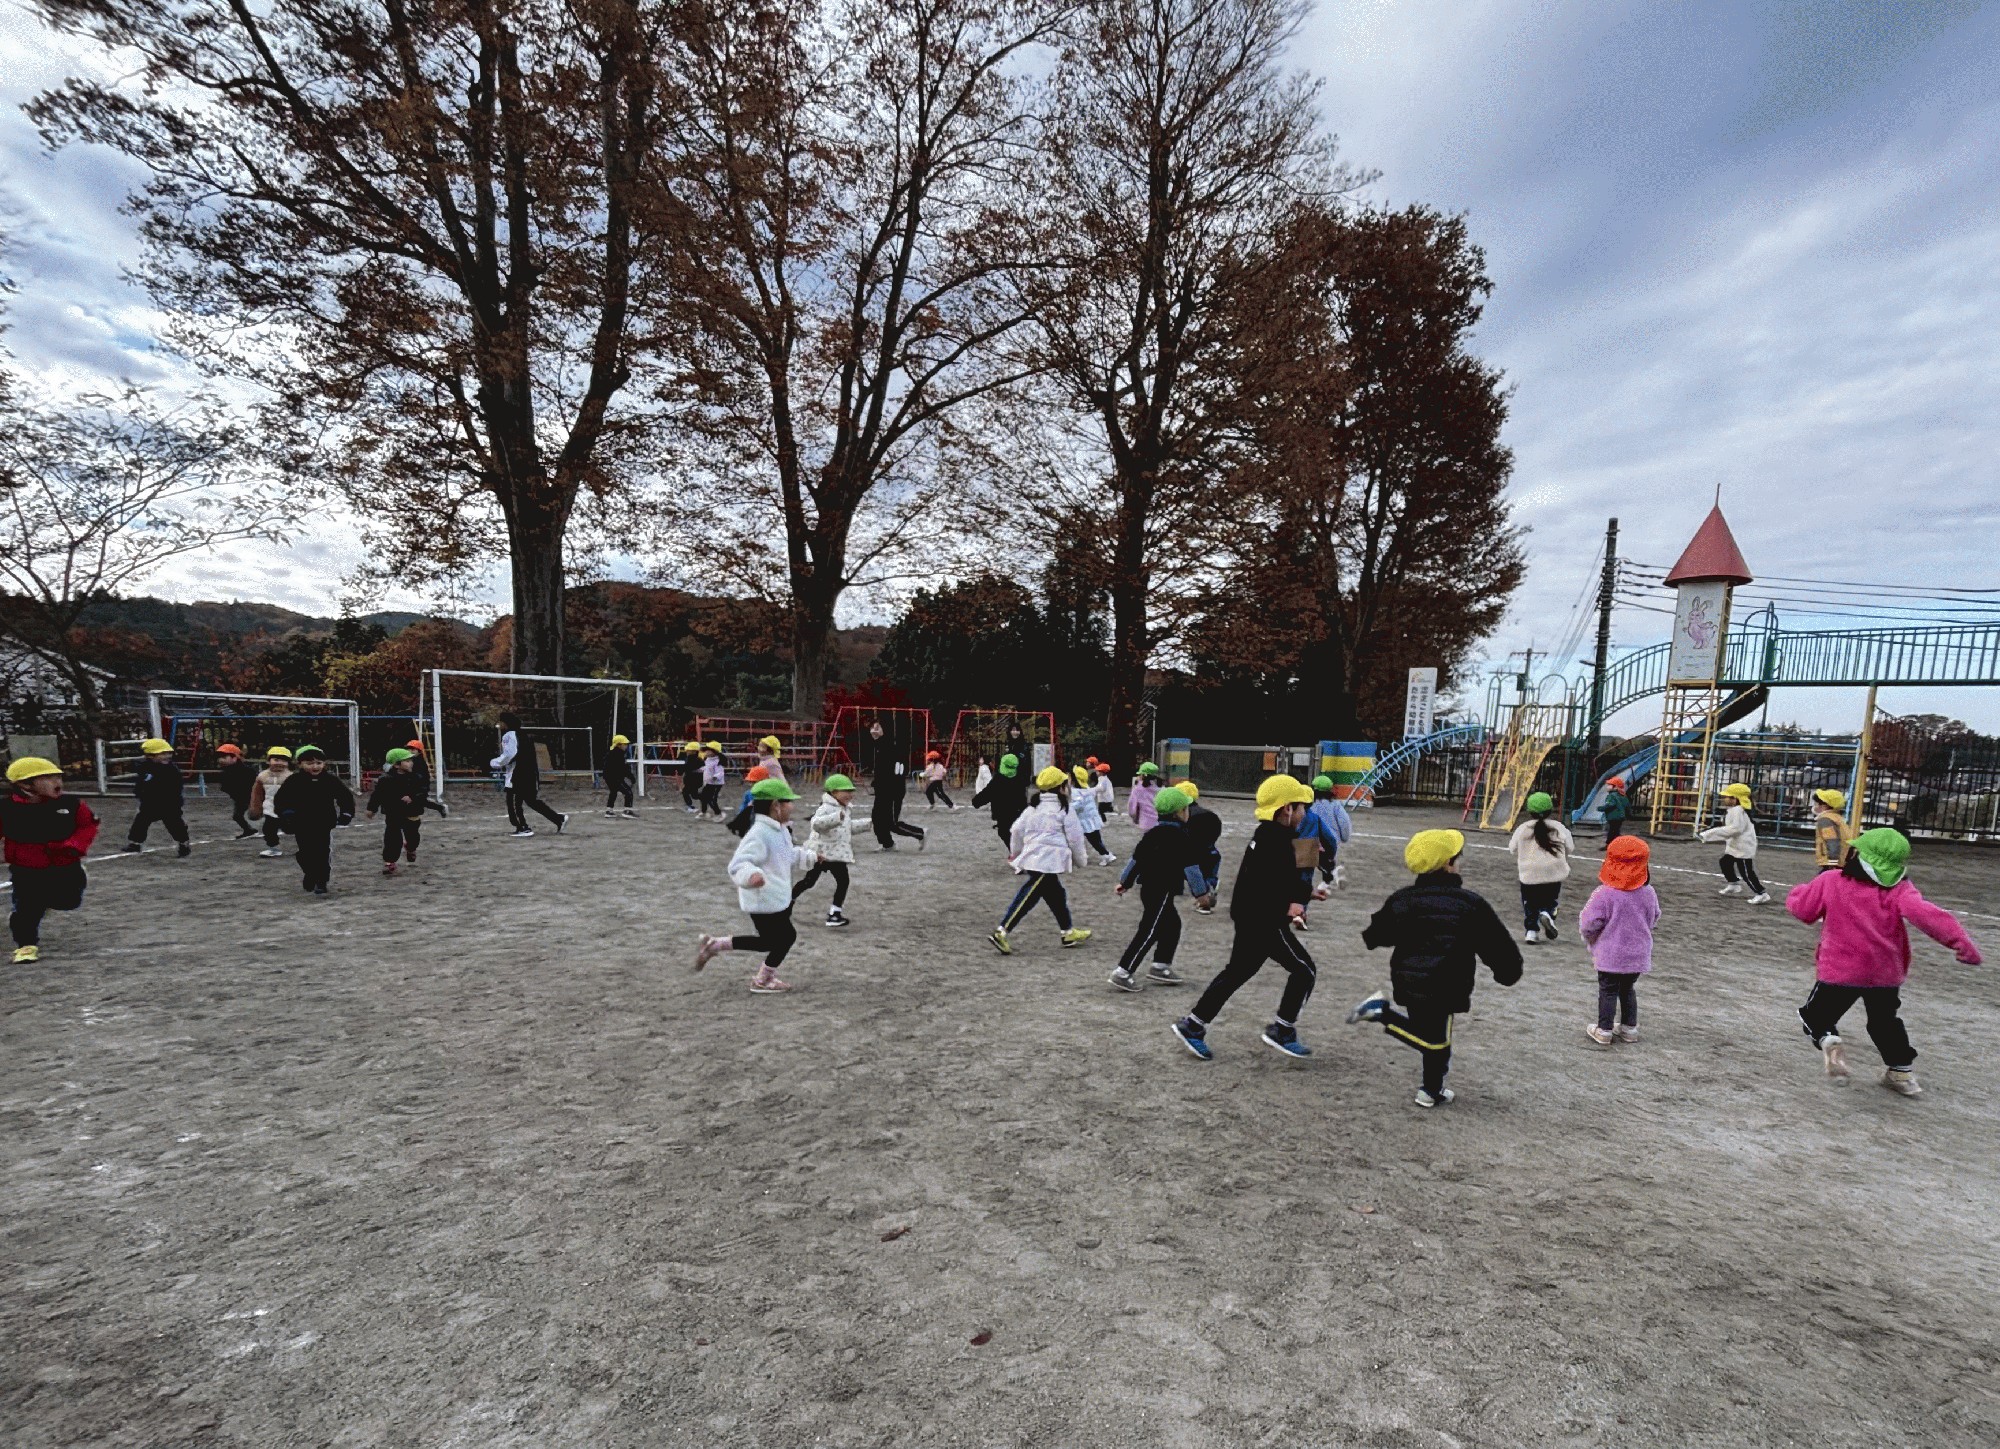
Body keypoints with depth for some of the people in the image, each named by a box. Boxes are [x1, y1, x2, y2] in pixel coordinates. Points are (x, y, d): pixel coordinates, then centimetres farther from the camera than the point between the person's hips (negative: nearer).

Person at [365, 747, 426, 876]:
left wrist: (412, 798, -25)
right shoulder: (385, 779, -11)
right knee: (393, 839, -7)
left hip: (412, 813, 3)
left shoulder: (415, 778, -5)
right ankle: (389, 862, 4)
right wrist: (372, 809, 1)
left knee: (413, 836, 15)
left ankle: (410, 849, 48)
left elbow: (422, 792, -7)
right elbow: (377, 794, -4)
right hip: (393, 813, -3)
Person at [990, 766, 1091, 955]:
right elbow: (1075, 838, -1)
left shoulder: (1033, 807, 14)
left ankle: (1068, 932, 30)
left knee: (1056, 894, 19)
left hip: (1032, 858, 8)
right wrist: (1080, 861, 13)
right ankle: (1001, 932, -13)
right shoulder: (1065, 809, -5)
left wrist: (1015, 852, 27)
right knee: (1028, 897, -9)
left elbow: (1016, 829, 14)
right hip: (1048, 860, -8)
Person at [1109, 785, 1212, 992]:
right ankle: (1123, 973, -9)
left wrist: (1125, 881, 22)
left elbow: (1136, 856, 15)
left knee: (1172, 924, 21)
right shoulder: (1183, 837, -12)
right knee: (1149, 931, -7)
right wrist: (1200, 891, -3)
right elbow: (1190, 866, -12)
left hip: (1148, 887, 9)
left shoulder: (1153, 833, 11)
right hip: (1163, 891, -9)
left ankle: (1160, 966, 26)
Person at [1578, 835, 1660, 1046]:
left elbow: (1589, 924, -16)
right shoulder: (1648, 893, -5)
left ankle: (1604, 1030, 12)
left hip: (1610, 956, -5)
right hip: (1638, 955, 5)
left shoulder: (1604, 894, -22)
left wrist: (1588, 938, 5)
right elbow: (1654, 919, 11)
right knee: (1628, 989, 20)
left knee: (1608, 990, 7)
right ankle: (1629, 1028, 28)